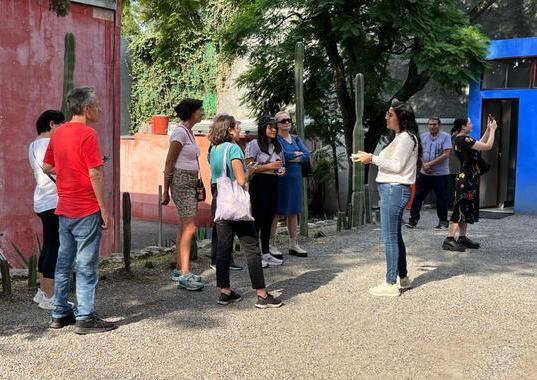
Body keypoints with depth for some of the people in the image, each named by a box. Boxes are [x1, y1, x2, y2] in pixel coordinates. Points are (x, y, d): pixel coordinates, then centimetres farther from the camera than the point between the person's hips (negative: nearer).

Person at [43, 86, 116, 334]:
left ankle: (60, 314, 23)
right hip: (87, 211, -8)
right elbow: (95, 174, -17)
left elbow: (47, 167, 17)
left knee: (64, 262, 14)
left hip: (64, 209, 8)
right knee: (86, 266, -1)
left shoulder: (58, 133, 10)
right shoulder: (87, 134, -14)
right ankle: (85, 318, 4)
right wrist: (104, 209, -12)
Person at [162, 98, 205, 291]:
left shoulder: (189, 133, 15)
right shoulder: (180, 133, -12)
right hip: (181, 182, -9)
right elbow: (169, 163, -13)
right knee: (190, 226, -14)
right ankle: (185, 274, -15)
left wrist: (197, 186, 22)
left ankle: (179, 270, 17)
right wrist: (166, 191, -12)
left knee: (184, 227, 10)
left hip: (190, 182, 9)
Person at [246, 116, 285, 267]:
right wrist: (269, 166, -16)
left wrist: (282, 170, 5)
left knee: (269, 219, 10)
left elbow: (280, 164, 28)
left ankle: (266, 253, 17)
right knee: (258, 218, -7)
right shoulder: (254, 144, -6)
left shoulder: (277, 146, 16)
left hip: (273, 184, 7)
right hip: (259, 184, -7)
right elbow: (248, 167, -13)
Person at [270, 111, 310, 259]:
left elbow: (307, 155, 3)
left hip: (295, 179, 7)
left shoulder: (296, 139, 15)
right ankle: (272, 245, 4)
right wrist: (297, 154, -6)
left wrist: (292, 157, -12)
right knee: (276, 212, -3)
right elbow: (280, 155, -21)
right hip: (280, 179, -7)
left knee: (293, 212, 11)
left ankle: (293, 245, 20)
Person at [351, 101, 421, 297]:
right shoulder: (399, 137, 20)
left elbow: (396, 165, -17)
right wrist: (370, 158, 9)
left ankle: (390, 285, -2)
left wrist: (373, 159, -12)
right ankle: (403, 278, 25)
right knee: (395, 236, 16)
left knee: (390, 237, -7)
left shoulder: (406, 137, -10)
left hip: (395, 190, -11)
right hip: (391, 190, 11)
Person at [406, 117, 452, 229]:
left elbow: (446, 154, -13)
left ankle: (443, 221, 16)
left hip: (441, 174, -4)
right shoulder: (423, 136, 8)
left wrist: (430, 164, -16)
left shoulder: (445, 137, -6)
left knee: (442, 198, 3)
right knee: (417, 196, 2)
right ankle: (413, 219, 9)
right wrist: (423, 164, -8)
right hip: (424, 173, 4)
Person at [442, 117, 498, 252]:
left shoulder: (460, 139, 12)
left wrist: (488, 129, 18)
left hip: (469, 180, 10)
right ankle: (449, 240, -11)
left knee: (466, 210, 14)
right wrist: (493, 129, -7)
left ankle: (462, 238, 20)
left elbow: (480, 144, 24)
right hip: (466, 179, -10)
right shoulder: (464, 139, -18)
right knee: (461, 209, -10)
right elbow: (487, 146, -19)